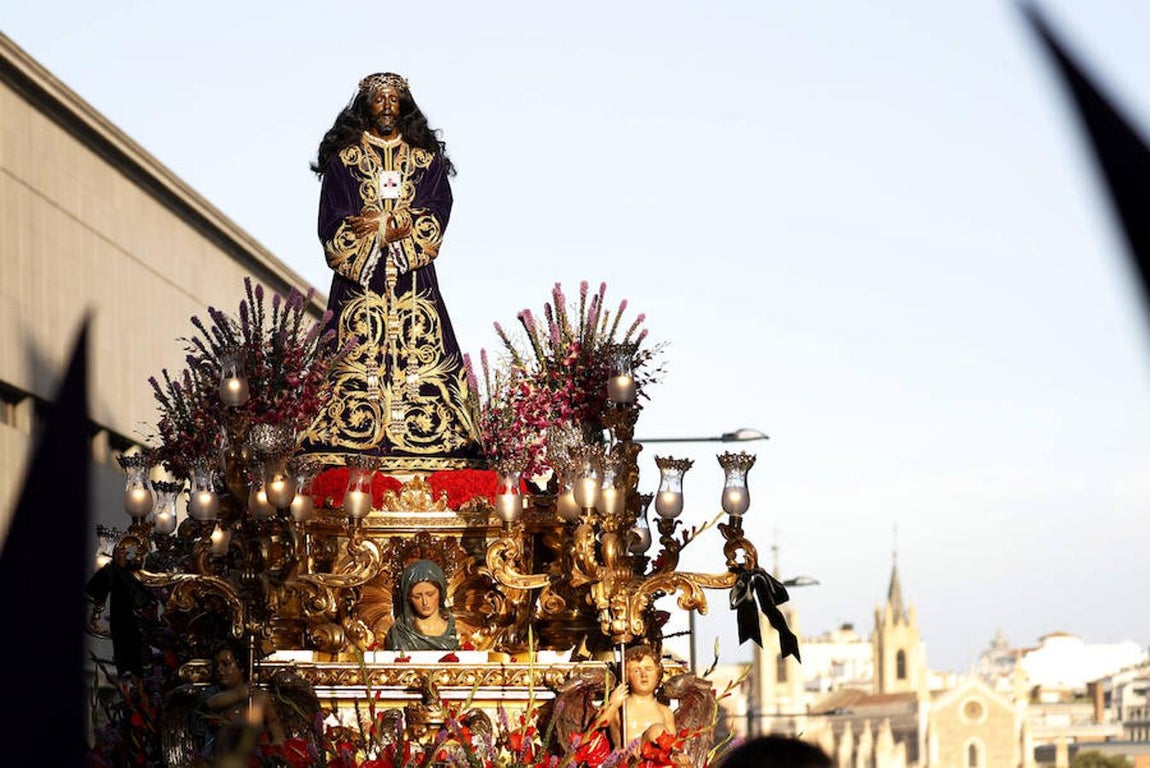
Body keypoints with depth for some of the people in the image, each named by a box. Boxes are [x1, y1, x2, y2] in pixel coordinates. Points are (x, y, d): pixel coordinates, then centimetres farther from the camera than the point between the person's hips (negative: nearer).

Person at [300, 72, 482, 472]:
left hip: (414, 285, 2)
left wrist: (385, 222, -9)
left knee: (418, 361, -8)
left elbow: (438, 213, 2)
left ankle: (423, 444, -11)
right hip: (360, 282, -2)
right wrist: (403, 227, -7)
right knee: (357, 363, -11)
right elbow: (333, 225, -1)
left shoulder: (427, 159, 14)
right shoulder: (343, 158, 9)